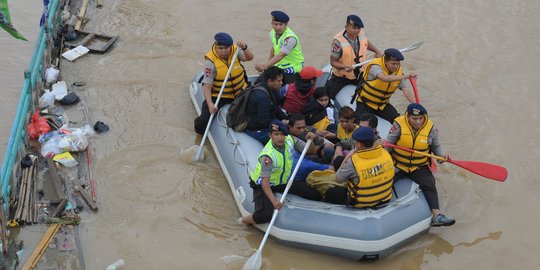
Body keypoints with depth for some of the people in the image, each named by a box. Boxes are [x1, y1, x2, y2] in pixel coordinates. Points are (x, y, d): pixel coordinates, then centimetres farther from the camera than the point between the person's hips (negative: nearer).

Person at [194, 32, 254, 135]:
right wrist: (210, 104, -37)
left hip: (239, 92, 3)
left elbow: (249, 57, -25)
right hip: (218, 96, -3)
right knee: (203, 124, -12)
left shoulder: (235, 50, -10)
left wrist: (244, 48, -46)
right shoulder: (211, 62, -20)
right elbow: (207, 85, -24)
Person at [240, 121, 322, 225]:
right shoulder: (268, 155, -35)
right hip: (261, 185, -6)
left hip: (283, 181, 7)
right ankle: (246, 220, 4)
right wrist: (274, 201, -50)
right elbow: (265, 183, -37)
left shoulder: (289, 139, -16)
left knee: (315, 195, -3)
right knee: (266, 215, -26)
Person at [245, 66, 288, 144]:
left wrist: (286, 118, 0)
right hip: (257, 131, -10)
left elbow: (276, 109, 16)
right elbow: (264, 121, -26)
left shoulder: (272, 90, 2)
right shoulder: (262, 96, -28)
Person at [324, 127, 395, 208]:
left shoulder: (353, 162, -28)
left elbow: (338, 179, -11)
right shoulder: (385, 153, -14)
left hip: (362, 204, -5)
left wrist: (347, 158, -5)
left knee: (331, 193, 16)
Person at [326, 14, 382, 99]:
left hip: (360, 74, 5)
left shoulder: (362, 34, -12)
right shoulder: (338, 41, -29)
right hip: (341, 76, -4)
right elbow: (333, 61, -21)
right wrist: (344, 66, -39)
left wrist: (377, 51, 5)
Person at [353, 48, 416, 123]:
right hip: (366, 102, -5)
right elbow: (385, 78, -45)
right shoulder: (376, 66, -24)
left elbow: (406, 90, -18)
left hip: (383, 104, 5)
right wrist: (405, 76, -53)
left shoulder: (399, 71, -10)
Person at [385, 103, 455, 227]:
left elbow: (436, 146, 9)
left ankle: (437, 216, -23)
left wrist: (441, 155, -11)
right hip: (397, 165, -1)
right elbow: (388, 145, -10)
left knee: (429, 185, -17)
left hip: (419, 167, 1)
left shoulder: (430, 128, -5)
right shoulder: (399, 125, -13)